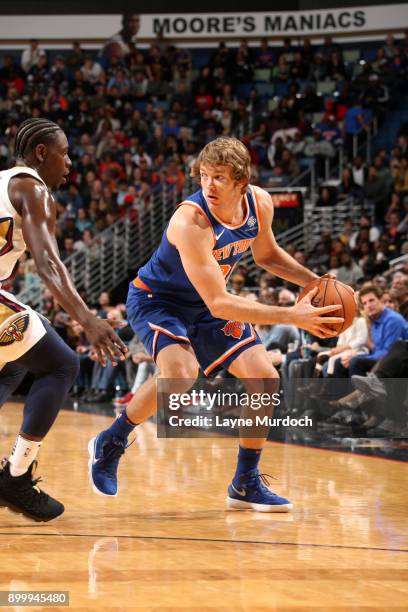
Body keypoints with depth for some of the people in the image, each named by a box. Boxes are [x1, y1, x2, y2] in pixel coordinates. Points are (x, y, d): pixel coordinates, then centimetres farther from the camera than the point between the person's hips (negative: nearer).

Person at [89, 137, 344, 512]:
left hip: (205, 306, 7)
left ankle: (246, 484, 15)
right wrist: (292, 316, -40)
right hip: (156, 299, -7)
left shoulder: (260, 204, -13)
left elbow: (266, 255, 10)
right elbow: (219, 304, -37)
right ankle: (110, 444, -10)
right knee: (182, 373, -34)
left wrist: (313, 282, -5)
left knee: (266, 381, 0)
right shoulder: (190, 222, -36)